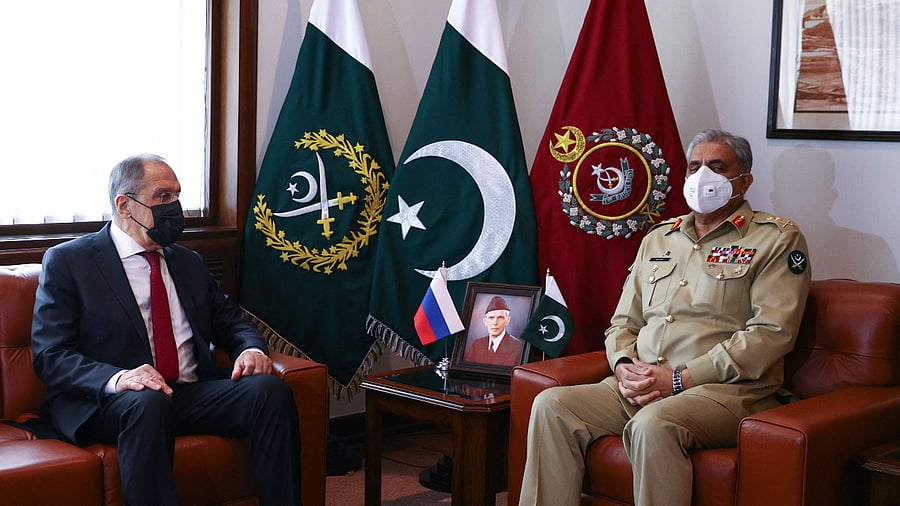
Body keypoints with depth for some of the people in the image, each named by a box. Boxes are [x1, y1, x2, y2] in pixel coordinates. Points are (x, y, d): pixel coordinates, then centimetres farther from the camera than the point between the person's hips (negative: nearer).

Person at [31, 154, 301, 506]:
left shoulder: (189, 263, 22)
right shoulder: (67, 261, 4)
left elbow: (231, 321, 24)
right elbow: (49, 355, -4)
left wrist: (250, 348, -3)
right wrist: (116, 378, -24)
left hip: (194, 394, 5)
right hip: (107, 403, -5)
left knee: (272, 389, -23)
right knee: (148, 403, -39)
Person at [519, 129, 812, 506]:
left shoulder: (777, 239, 3)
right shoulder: (657, 239, 22)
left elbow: (771, 333, -10)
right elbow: (623, 322, 23)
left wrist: (680, 379, -14)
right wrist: (624, 367, -3)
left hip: (725, 390, -5)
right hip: (638, 388, 6)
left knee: (653, 423, -37)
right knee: (551, 405, -17)